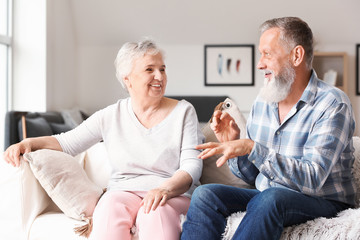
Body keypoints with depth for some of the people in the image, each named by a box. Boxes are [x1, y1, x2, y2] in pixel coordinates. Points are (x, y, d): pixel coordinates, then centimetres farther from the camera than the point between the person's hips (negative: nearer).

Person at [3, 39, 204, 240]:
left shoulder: (183, 112, 6)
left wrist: (165, 189, -22)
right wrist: (29, 143, -5)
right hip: (123, 193, 2)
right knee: (111, 203, -35)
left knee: (158, 211, -38)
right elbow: (68, 143, 13)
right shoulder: (112, 116, 10)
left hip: (175, 196, -1)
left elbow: (192, 166, -2)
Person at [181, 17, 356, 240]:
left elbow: (312, 180, -25)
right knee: (205, 194, -18)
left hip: (323, 203, -5)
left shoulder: (333, 104, -13)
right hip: (265, 195, 6)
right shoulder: (263, 101, 6)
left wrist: (252, 148, -33)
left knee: (272, 197, -37)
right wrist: (233, 143, -9)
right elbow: (251, 175, 11)